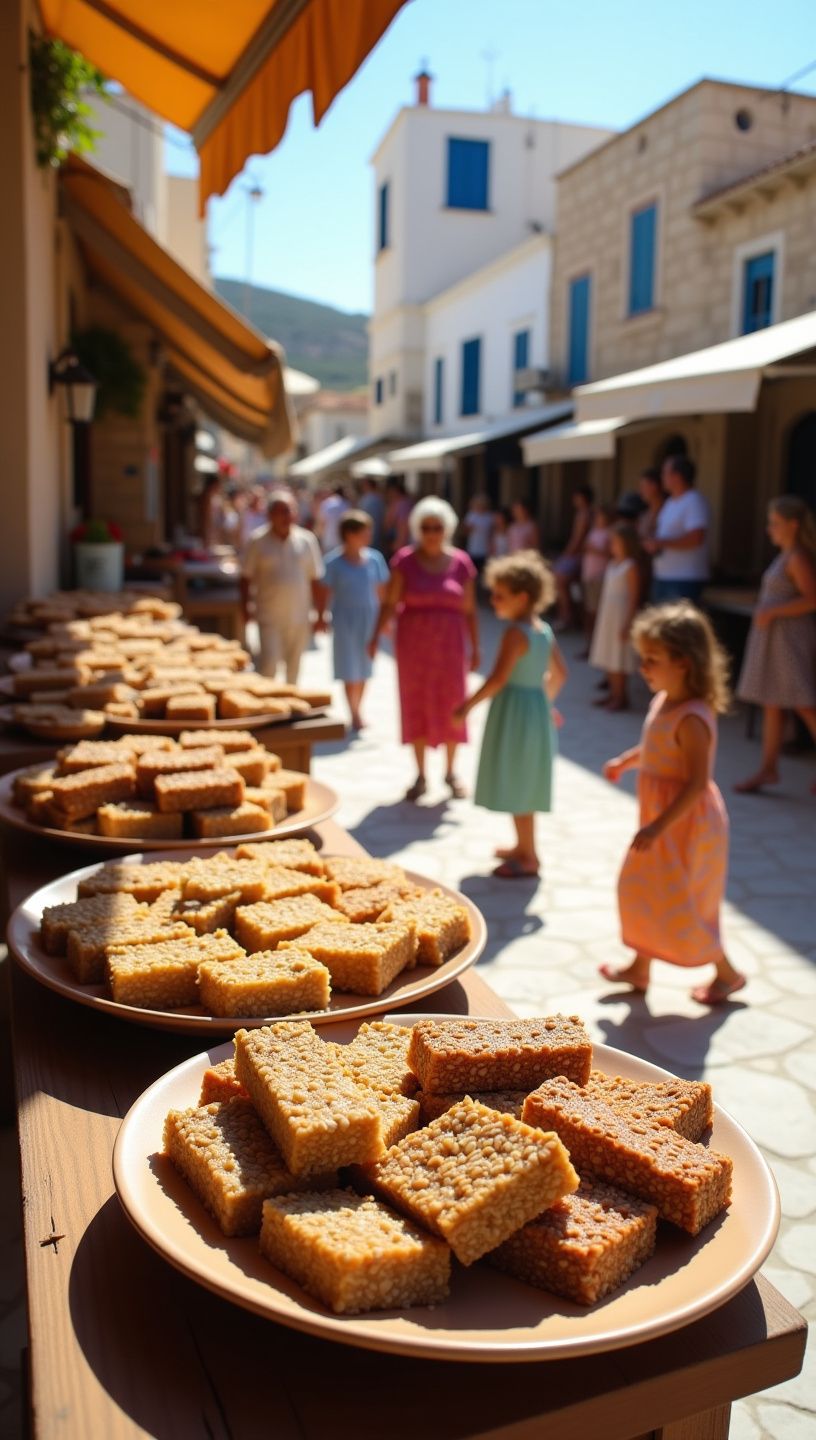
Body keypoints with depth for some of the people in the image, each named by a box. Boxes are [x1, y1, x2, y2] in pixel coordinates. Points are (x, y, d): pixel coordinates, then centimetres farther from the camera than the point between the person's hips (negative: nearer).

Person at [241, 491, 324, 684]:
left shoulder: (307, 540, 3)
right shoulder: (258, 542, -2)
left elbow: (315, 580, 6)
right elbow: (246, 578, 2)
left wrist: (320, 612, 4)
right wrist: (245, 607, -4)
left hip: (299, 616, 2)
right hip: (269, 616, -2)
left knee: (294, 665, 12)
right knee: (269, 663, -10)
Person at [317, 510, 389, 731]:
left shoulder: (374, 558, 0)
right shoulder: (334, 562, -8)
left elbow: (381, 590, 7)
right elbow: (325, 594, -3)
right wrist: (320, 618, -4)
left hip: (369, 618, 3)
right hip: (345, 619, -3)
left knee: (363, 669, 9)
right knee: (350, 669, -1)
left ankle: (358, 712, 23)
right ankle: (354, 715, 8)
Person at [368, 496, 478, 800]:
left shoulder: (461, 563, 0)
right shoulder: (405, 560, -4)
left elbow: (469, 611, 2)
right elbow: (389, 603, -8)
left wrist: (475, 649, 0)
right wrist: (376, 636, -19)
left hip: (449, 642, 1)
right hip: (413, 641, -1)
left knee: (450, 704, 3)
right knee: (416, 705, 5)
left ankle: (450, 771, 20)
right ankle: (420, 775, 15)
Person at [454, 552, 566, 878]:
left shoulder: (515, 632, -19)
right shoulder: (544, 630, 7)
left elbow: (499, 679, -25)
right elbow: (559, 673, 15)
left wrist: (468, 705, -18)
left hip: (515, 711, -9)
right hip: (536, 706, 9)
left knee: (516, 786, 1)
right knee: (522, 784, 20)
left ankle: (528, 857, 8)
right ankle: (523, 846, 32)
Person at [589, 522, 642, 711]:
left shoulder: (630, 566, -13)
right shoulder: (612, 564, 11)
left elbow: (634, 597, -15)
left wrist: (627, 624, -18)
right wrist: (601, 616, 13)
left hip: (621, 616, -8)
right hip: (607, 615, 8)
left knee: (618, 660, -6)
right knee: (608, 657, 11)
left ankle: (621, 697, 1)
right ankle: (613, 693, 19)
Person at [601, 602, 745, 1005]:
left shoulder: (691, 718, -27)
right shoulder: (663, 701, 1)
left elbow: (697, 783, -28)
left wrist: (659, 826, -29)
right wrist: (625, 761, 9)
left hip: (686, 825, -9)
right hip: (662, 818, 9)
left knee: (679, 905, 4)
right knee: (642, 891, 18)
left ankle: (727, 973, 23)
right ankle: (640, 966, 35)